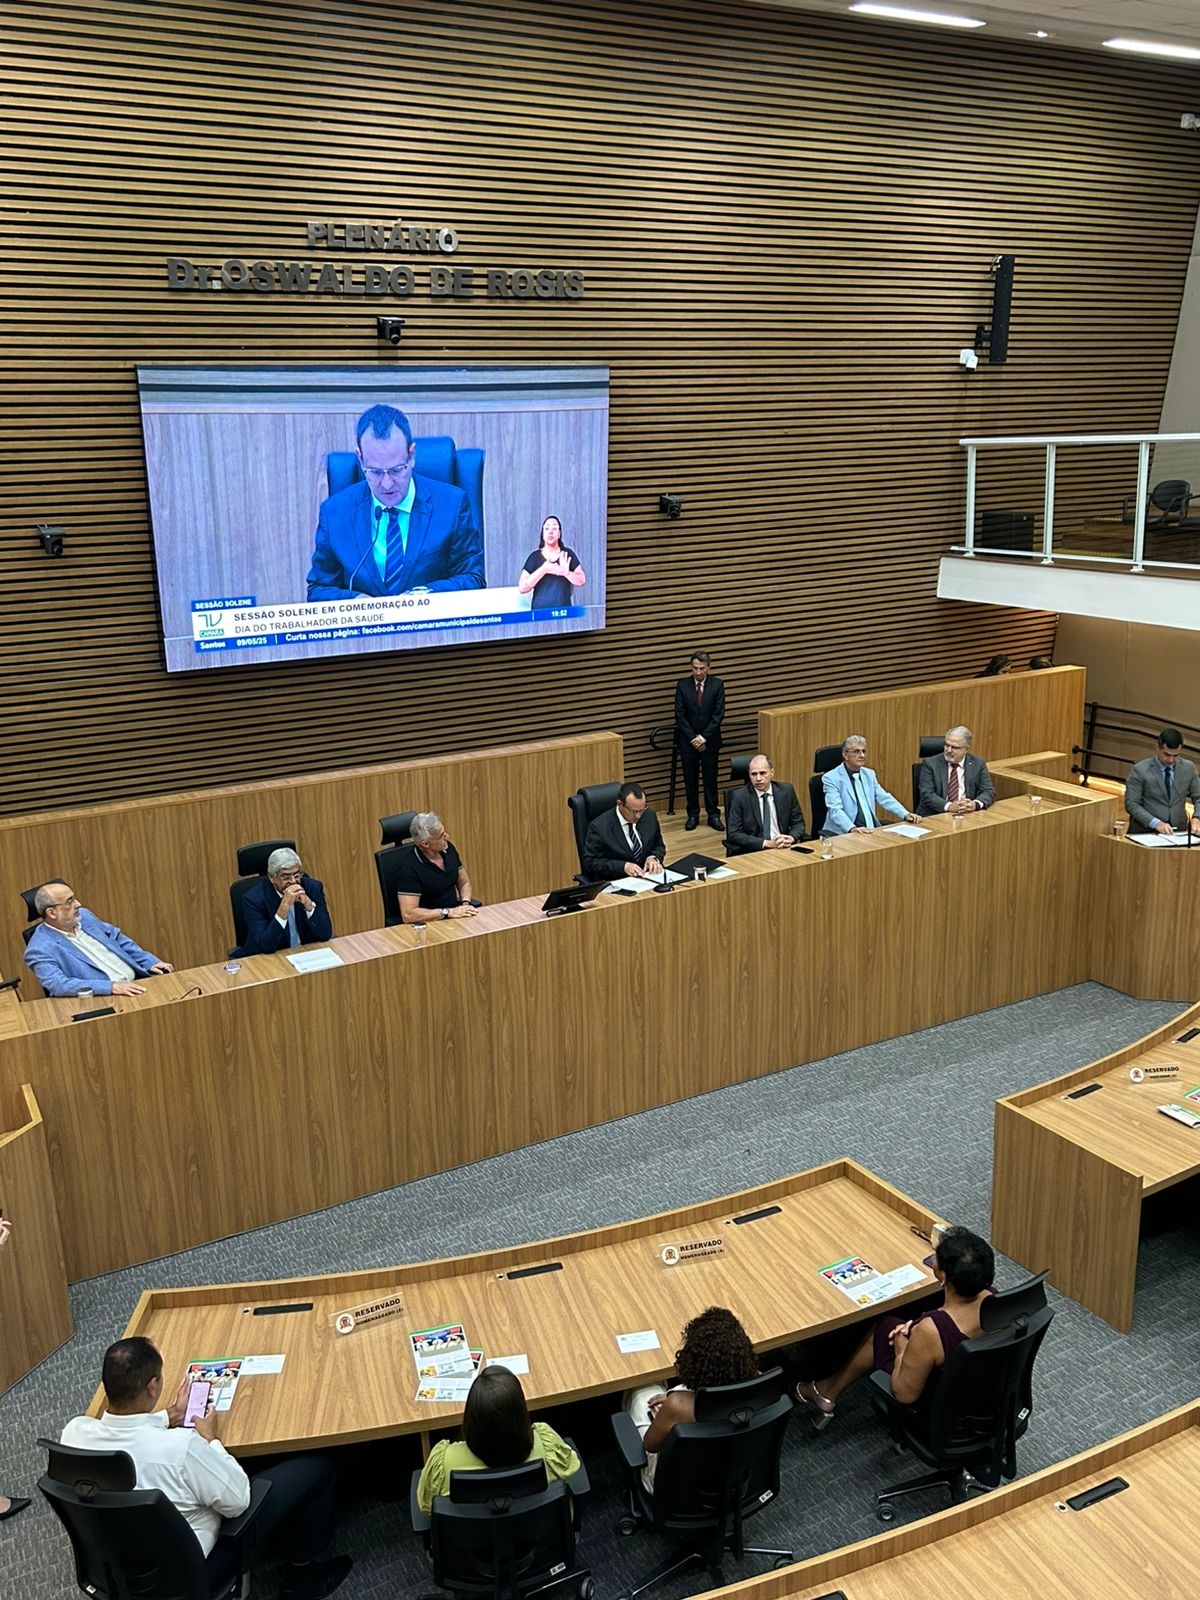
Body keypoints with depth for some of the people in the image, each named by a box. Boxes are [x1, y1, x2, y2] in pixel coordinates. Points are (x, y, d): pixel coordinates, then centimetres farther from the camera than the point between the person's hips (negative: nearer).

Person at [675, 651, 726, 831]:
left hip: (710, 740, -1)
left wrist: (703, 737, -12)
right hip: (688, 740, 1)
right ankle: (693, 815, 16)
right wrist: (693, 738, -11)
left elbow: (719, 714, -6)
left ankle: (713, 815, 13)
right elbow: (679, 715, -4)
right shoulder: (682, 685, -2)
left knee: (710, 778, 5)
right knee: (690, 779, 7)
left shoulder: (717, 685, -3)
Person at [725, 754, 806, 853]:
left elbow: (798, 823, 11)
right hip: (751, 853, -2)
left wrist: (791, 838, -12)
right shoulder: (740, 797, -4)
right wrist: (767, 843, -18)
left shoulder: (786, 791, 4)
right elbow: (734, 834, -8)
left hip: (782, 849, 3)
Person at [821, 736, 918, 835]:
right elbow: (835, 810, -17)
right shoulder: (831, 778, -6)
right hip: (844, 833, -5)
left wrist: (906, 815, -1)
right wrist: (853, 829, -33)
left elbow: (884, 798, 15)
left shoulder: (869, 774, 15)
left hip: (871, 830, 5)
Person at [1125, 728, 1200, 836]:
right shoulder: (1140, 770, -5)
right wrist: (1156, 823, -19)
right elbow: (1131, 804, -7)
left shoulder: (1188, 768, 7)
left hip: (1178, 832, 4)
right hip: (1145, 832, -4)